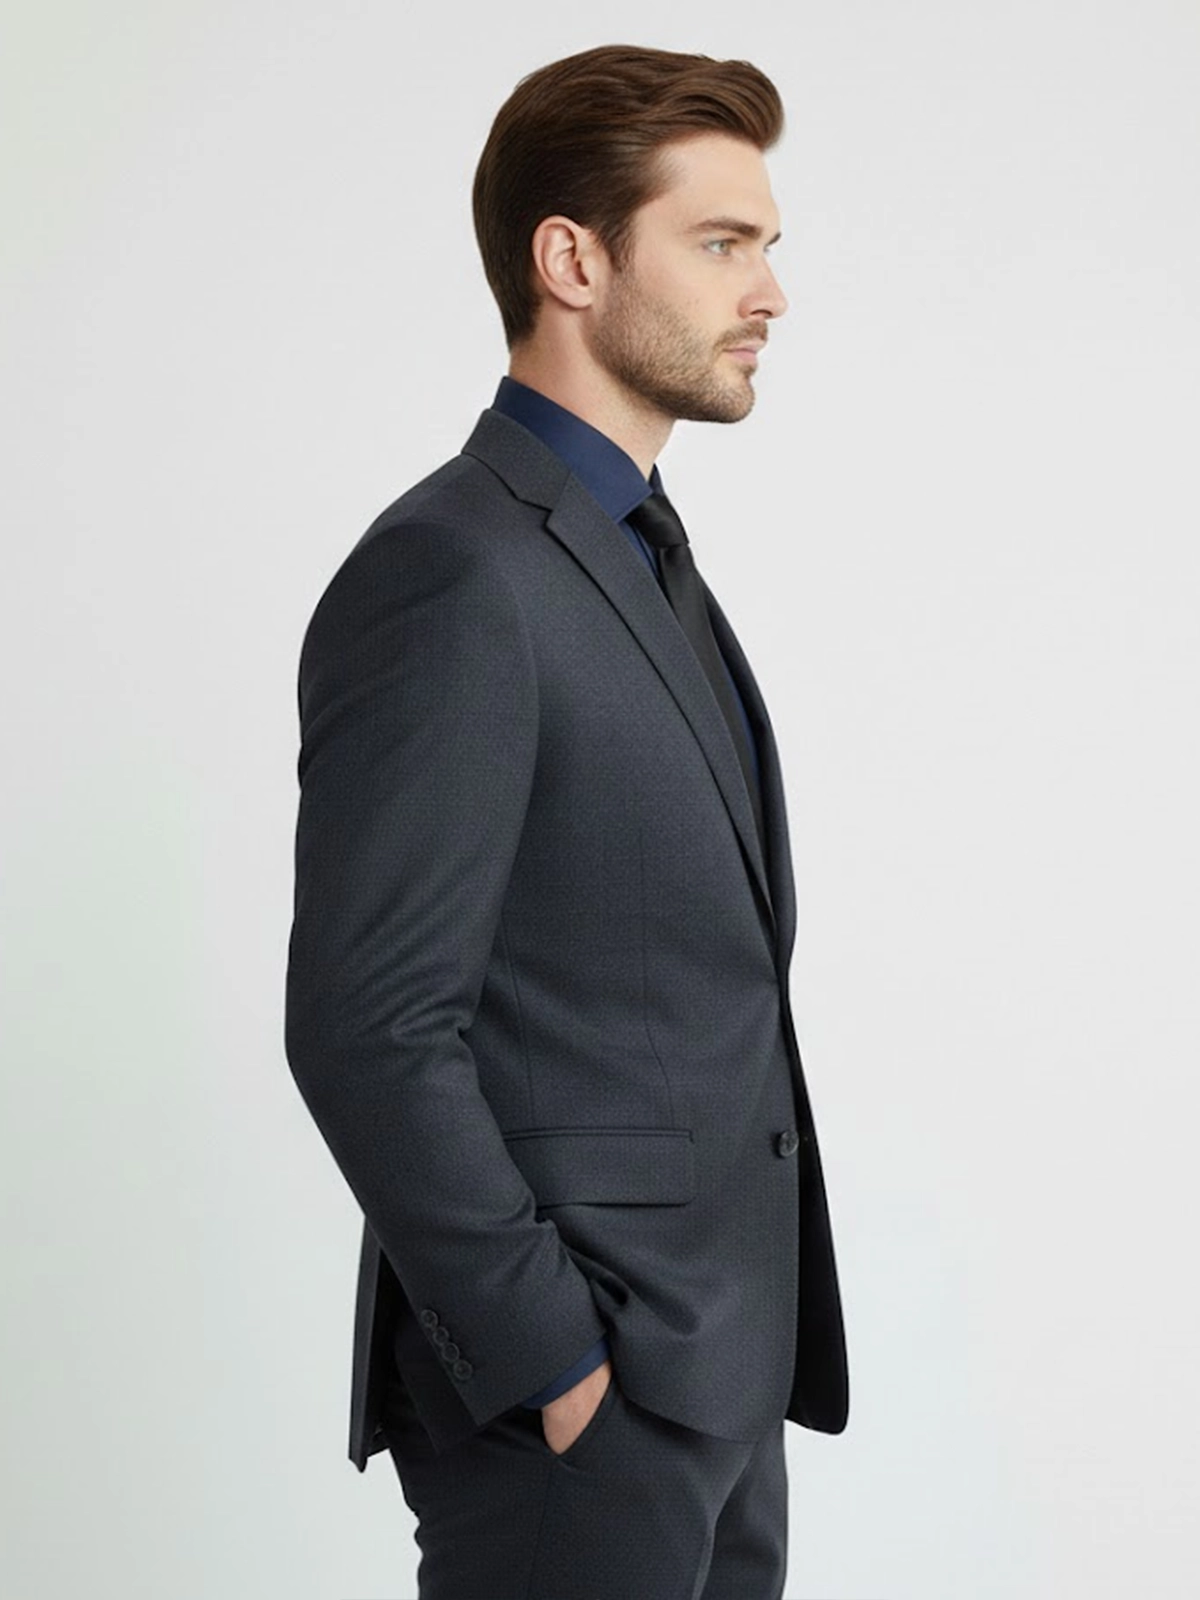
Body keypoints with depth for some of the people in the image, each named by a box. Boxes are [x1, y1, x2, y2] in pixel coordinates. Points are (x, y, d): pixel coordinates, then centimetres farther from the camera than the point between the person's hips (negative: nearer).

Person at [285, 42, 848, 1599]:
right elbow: (369, 1032, -22)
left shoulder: (637, 551, 13)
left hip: (721, 1355, 9)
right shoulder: (453, 577, -18)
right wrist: (549, 1363, -18)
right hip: (582, 1403, -9)